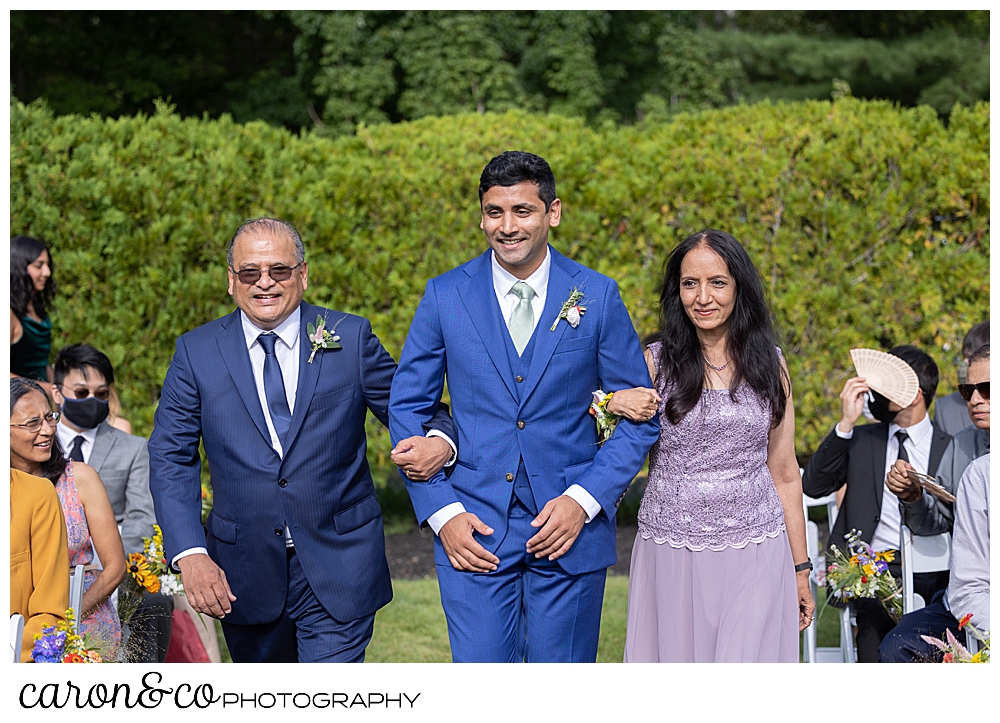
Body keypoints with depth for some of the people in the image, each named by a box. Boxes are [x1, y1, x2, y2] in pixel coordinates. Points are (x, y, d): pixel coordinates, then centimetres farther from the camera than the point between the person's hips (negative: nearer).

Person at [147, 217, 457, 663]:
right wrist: (190, 554, -13)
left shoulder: (350, 339, 0)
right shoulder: (197, 353, 1)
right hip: (244, 575, 2)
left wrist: (439, 440, -18)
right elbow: (170, 459, 0)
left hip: (338, 569, -2)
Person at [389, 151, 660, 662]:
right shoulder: (446, 296, 1)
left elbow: (639, 416, 4)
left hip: (569, 527, 0)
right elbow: (407, 408, 6)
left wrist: (584, 500, -9)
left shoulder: (597, 297, 0)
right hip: (474, 528, 0)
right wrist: (440, 511, -5)